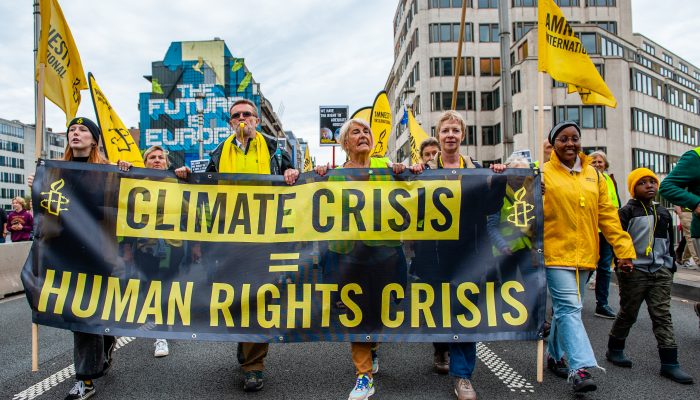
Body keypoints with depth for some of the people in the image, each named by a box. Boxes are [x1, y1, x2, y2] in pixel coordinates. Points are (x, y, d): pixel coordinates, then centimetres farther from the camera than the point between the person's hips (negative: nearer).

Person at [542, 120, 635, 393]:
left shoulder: (593, 175, 11)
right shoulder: (543, 174, -3)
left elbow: (607, 214, 10)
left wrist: (623, 248, 6)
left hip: (584, 256, 5)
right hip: (556, 254, -5)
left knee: (566, 308, 15)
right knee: (569, 308, -11)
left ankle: (555, 355, 31)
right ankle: (580, 368, -9)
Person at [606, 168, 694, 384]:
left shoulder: (663, 213, 14)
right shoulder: (627, 212, -5)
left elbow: (669, 242, 20)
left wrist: (670, 266, 17)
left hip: (660, 271, 5)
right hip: (635, 271, -5)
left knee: (662, 315, 3)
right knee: (628, 313, 6)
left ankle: (669, 362, 5)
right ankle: (615, 349, 24)